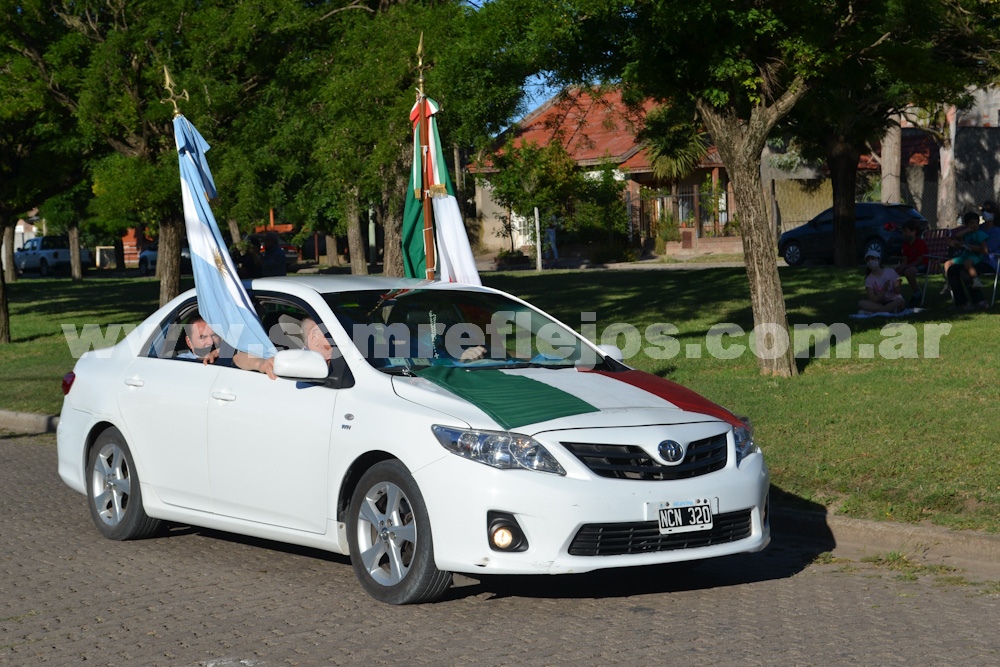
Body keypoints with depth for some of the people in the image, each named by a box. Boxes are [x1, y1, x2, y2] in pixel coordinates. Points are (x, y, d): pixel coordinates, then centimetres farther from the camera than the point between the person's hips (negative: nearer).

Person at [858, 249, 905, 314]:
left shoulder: (890, 272, -2)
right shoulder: (869, 279, 0)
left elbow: (897, 292, -3)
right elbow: (873, 300, -11)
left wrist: (896, 286, -24)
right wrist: (884, 290, -23)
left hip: (893, 302, -2)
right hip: (879, 303, 2)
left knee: (900, 301, -37)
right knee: (861, 303, -25)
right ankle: (890, 309, -30)